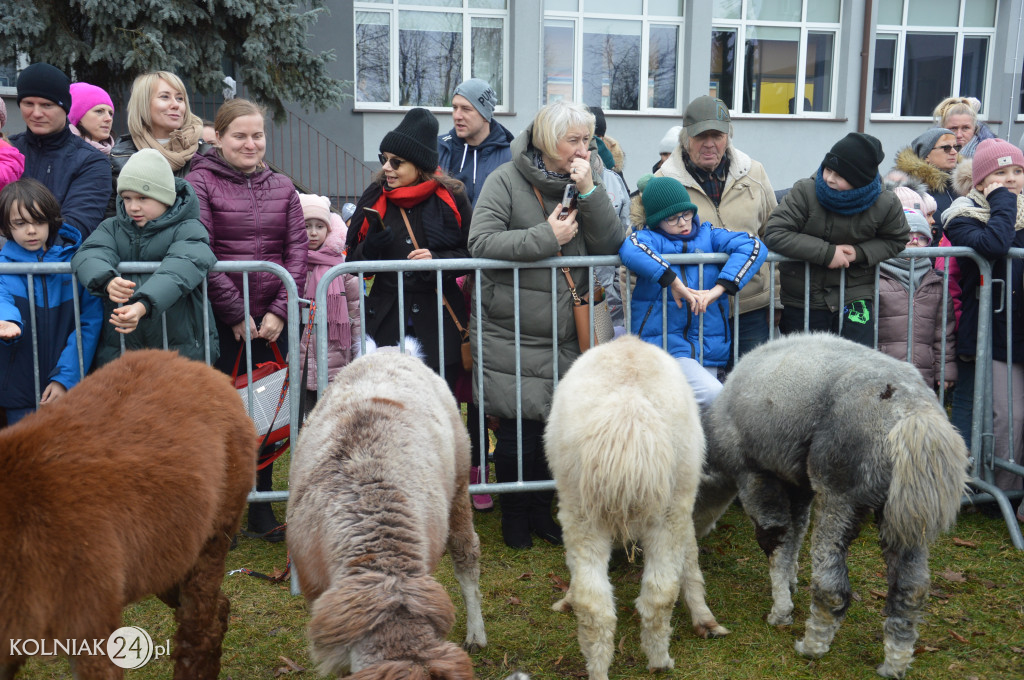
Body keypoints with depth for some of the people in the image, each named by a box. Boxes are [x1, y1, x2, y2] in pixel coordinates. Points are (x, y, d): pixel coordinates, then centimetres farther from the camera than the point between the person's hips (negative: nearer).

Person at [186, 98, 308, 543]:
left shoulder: (282, 187, 11)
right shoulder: (199, 182, -1)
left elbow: (297, 251, 4)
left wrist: (280, 310, -7)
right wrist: (236, 313, -13)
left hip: (271, 320, 4)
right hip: (219, 321, -3)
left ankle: (262, 508, 22)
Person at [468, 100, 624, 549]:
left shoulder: (585, 182, 6)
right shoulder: (506, 180, -7)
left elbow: (610, 245, -3)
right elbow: (481, 243, -17)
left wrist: (589, 191, -14)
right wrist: (546, 237, -19)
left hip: (562, 335, 4)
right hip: (509, 334, -4)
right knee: (517, 428, -1)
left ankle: (541, 511, 29)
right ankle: (514, 513, 21)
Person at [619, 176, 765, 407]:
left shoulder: (708, 235, 12)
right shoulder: (650, 238, 1)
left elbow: (753, 246, -3)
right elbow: (630, 249, -24)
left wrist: (718, 288, -16)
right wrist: (673, 282, -27)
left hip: (709, 349, 5)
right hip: (664, 345, -5)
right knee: (713, 394, -26)